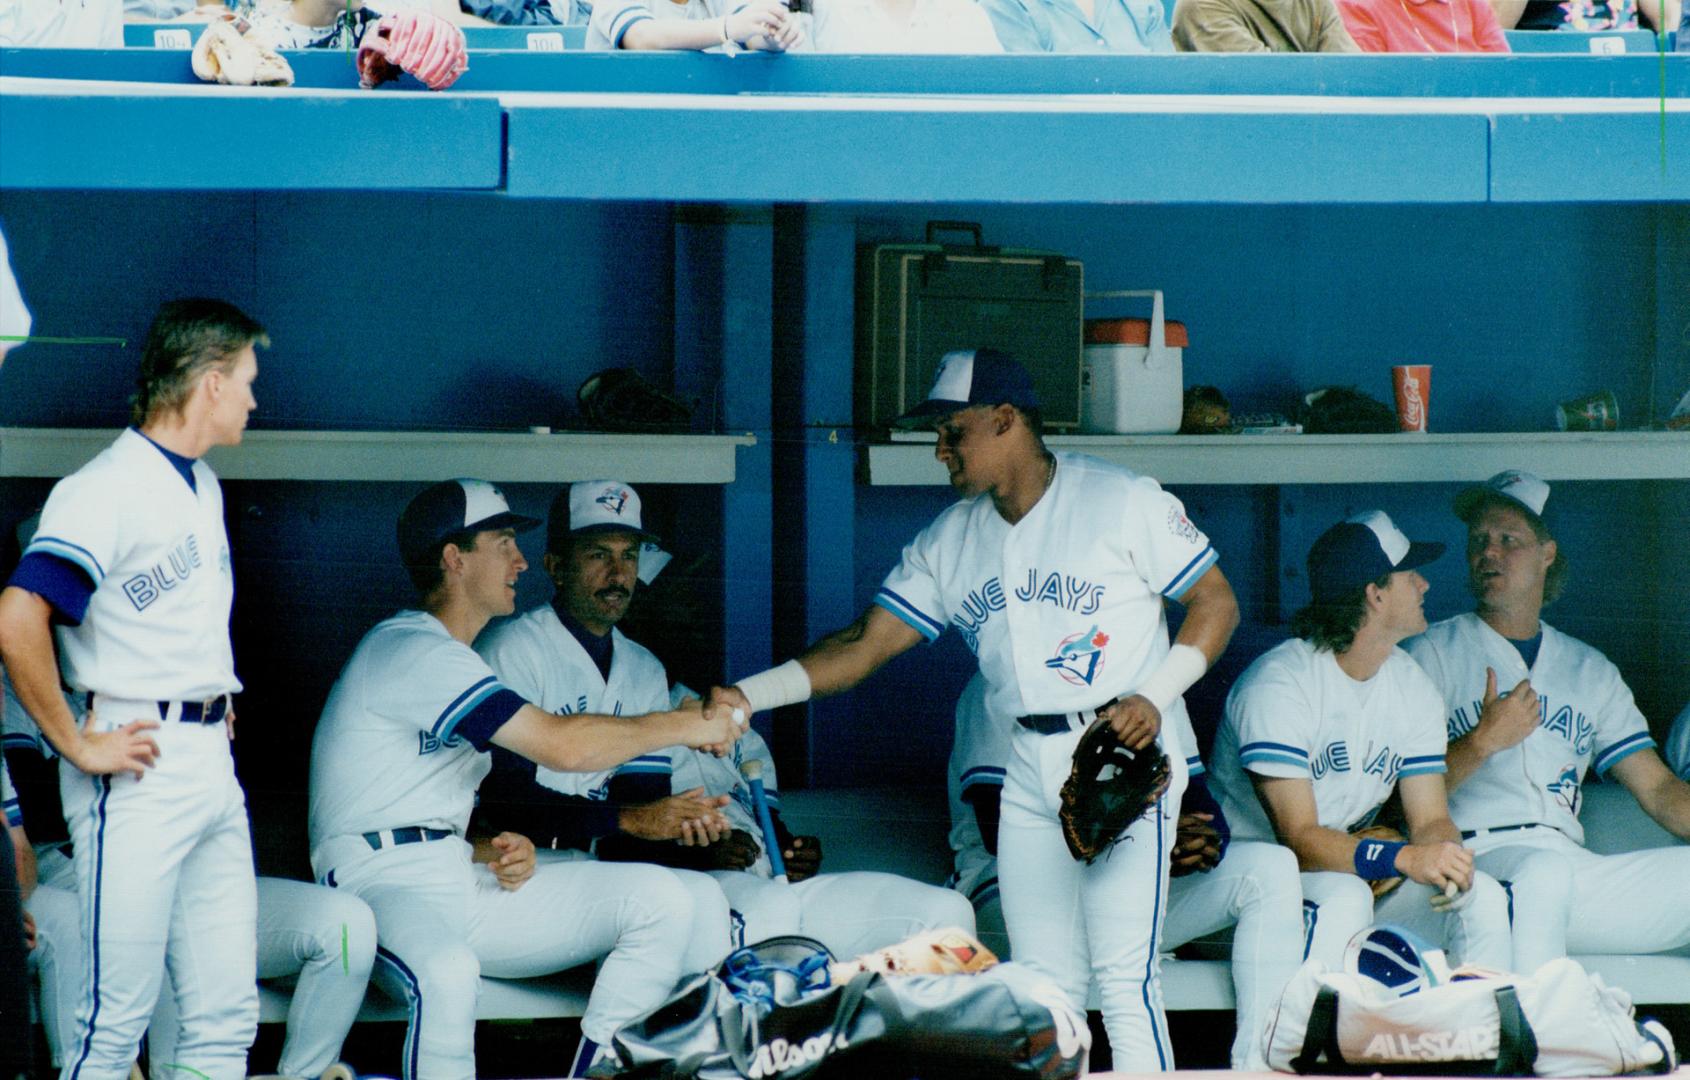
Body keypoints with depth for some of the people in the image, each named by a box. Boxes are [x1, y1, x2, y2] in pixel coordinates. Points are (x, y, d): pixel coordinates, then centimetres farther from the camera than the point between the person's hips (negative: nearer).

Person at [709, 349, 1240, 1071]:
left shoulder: (1124, 501, -4)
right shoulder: (949, 541, 10)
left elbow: (1216, 601, -1)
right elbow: (865, 644, 6)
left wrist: (1154, 697, -14)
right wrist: (746, 697, -6)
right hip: (1026, 769, 6)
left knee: (1124, 979, -13)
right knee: (1044, 986, 4)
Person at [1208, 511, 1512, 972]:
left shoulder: (1414, 690, 6)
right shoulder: (1277, 684, -17)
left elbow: (1430, 821, 3)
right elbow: (1298, 838, -23)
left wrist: (1445, 861, -23)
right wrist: (1404, 858, -38)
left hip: (1359, 875, 6)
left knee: (1481, 895, -18)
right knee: (1343, 896, -37)